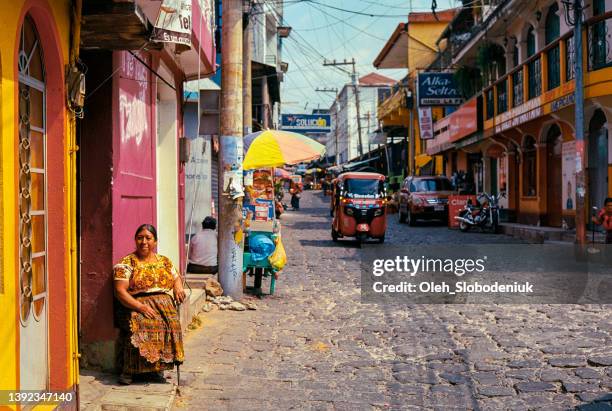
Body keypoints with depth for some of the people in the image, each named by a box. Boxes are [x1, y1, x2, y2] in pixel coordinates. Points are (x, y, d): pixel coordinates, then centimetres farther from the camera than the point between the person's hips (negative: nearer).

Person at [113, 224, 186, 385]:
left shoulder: (165, 261, 18)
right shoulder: (126, 263, 3)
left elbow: (177, 278, 28)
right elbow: (120, 291, -6)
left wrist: (178, 287, 2)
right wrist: (140, 306, -20)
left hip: (164, 304, 3)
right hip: (136, 306, -3)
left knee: (171, 323, -30)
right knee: (140, 324, -35)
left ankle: (156, 367, -23)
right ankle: (129, 370, -27)